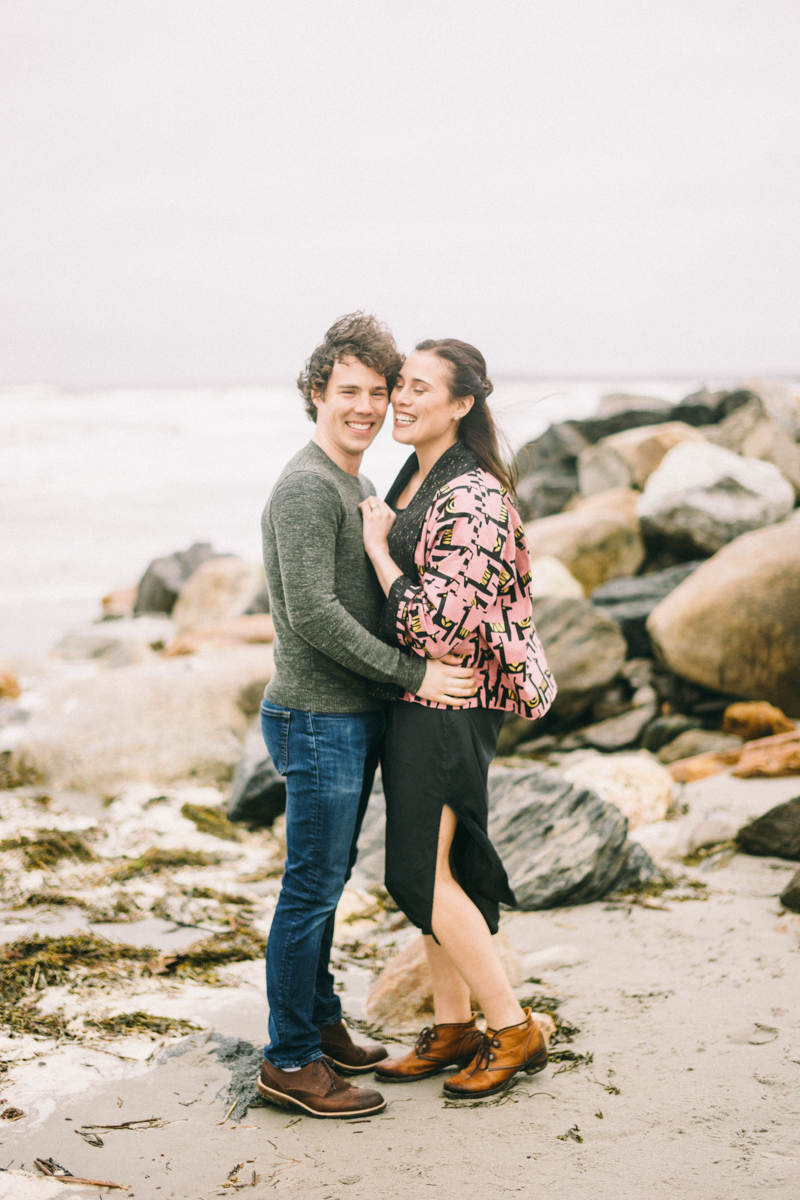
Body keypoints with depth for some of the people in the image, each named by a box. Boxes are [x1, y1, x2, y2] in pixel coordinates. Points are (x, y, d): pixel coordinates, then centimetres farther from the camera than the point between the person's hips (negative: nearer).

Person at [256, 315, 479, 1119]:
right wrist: (412, 675, -19)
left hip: (356, 716, 9)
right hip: (317, 720, -9)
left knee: (327, 880, 18)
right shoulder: (306, 487, -16)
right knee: (311, 888, -2)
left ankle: (320, 1023, 31)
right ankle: (289, 1061, 9)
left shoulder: (357, 484, 15)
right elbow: (314, 615, -24)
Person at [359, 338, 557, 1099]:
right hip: (412, 696, 9)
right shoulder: (417, 477, 10)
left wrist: (376, 547, -16)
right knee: (432, 868, 14)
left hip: (451, 700, -9)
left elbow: (438, 626, -24)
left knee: (420, 873, -5)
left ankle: (513, 1030, 9)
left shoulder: (470, 498, -20)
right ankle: (453, 1028, 26)